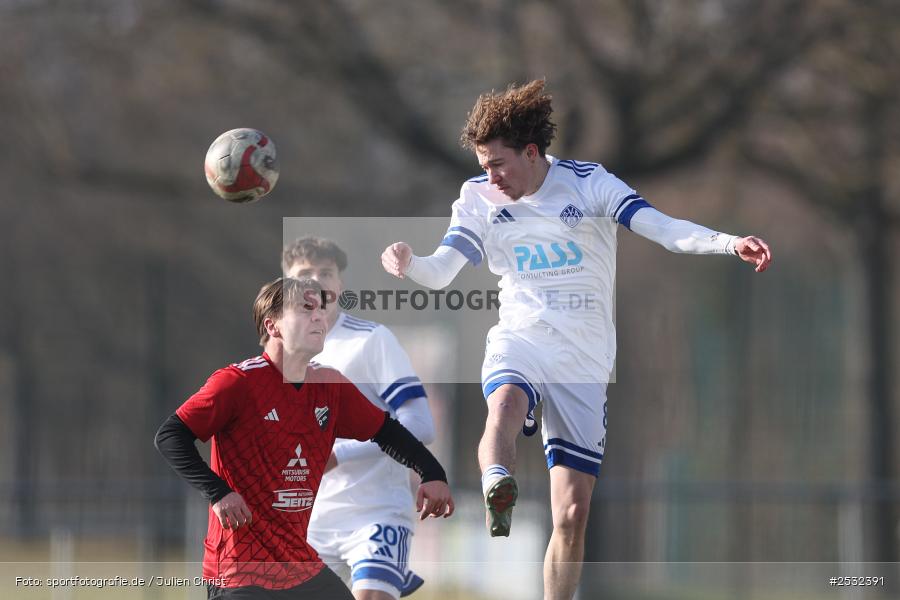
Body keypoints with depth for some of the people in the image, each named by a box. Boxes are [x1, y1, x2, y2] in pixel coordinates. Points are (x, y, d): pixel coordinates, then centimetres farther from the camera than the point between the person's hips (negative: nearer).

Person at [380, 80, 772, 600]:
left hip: (584, 361, 0)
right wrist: (407, 262, -26)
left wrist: (731, 243, -31)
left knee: (572, 515, -2)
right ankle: (498, 492, -62)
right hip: (519, 339, 0)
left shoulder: (589, 183, -5)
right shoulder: (480, 197, 2)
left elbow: (665, 229, -14)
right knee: (506, 405, -39)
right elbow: (440, 273, -3)